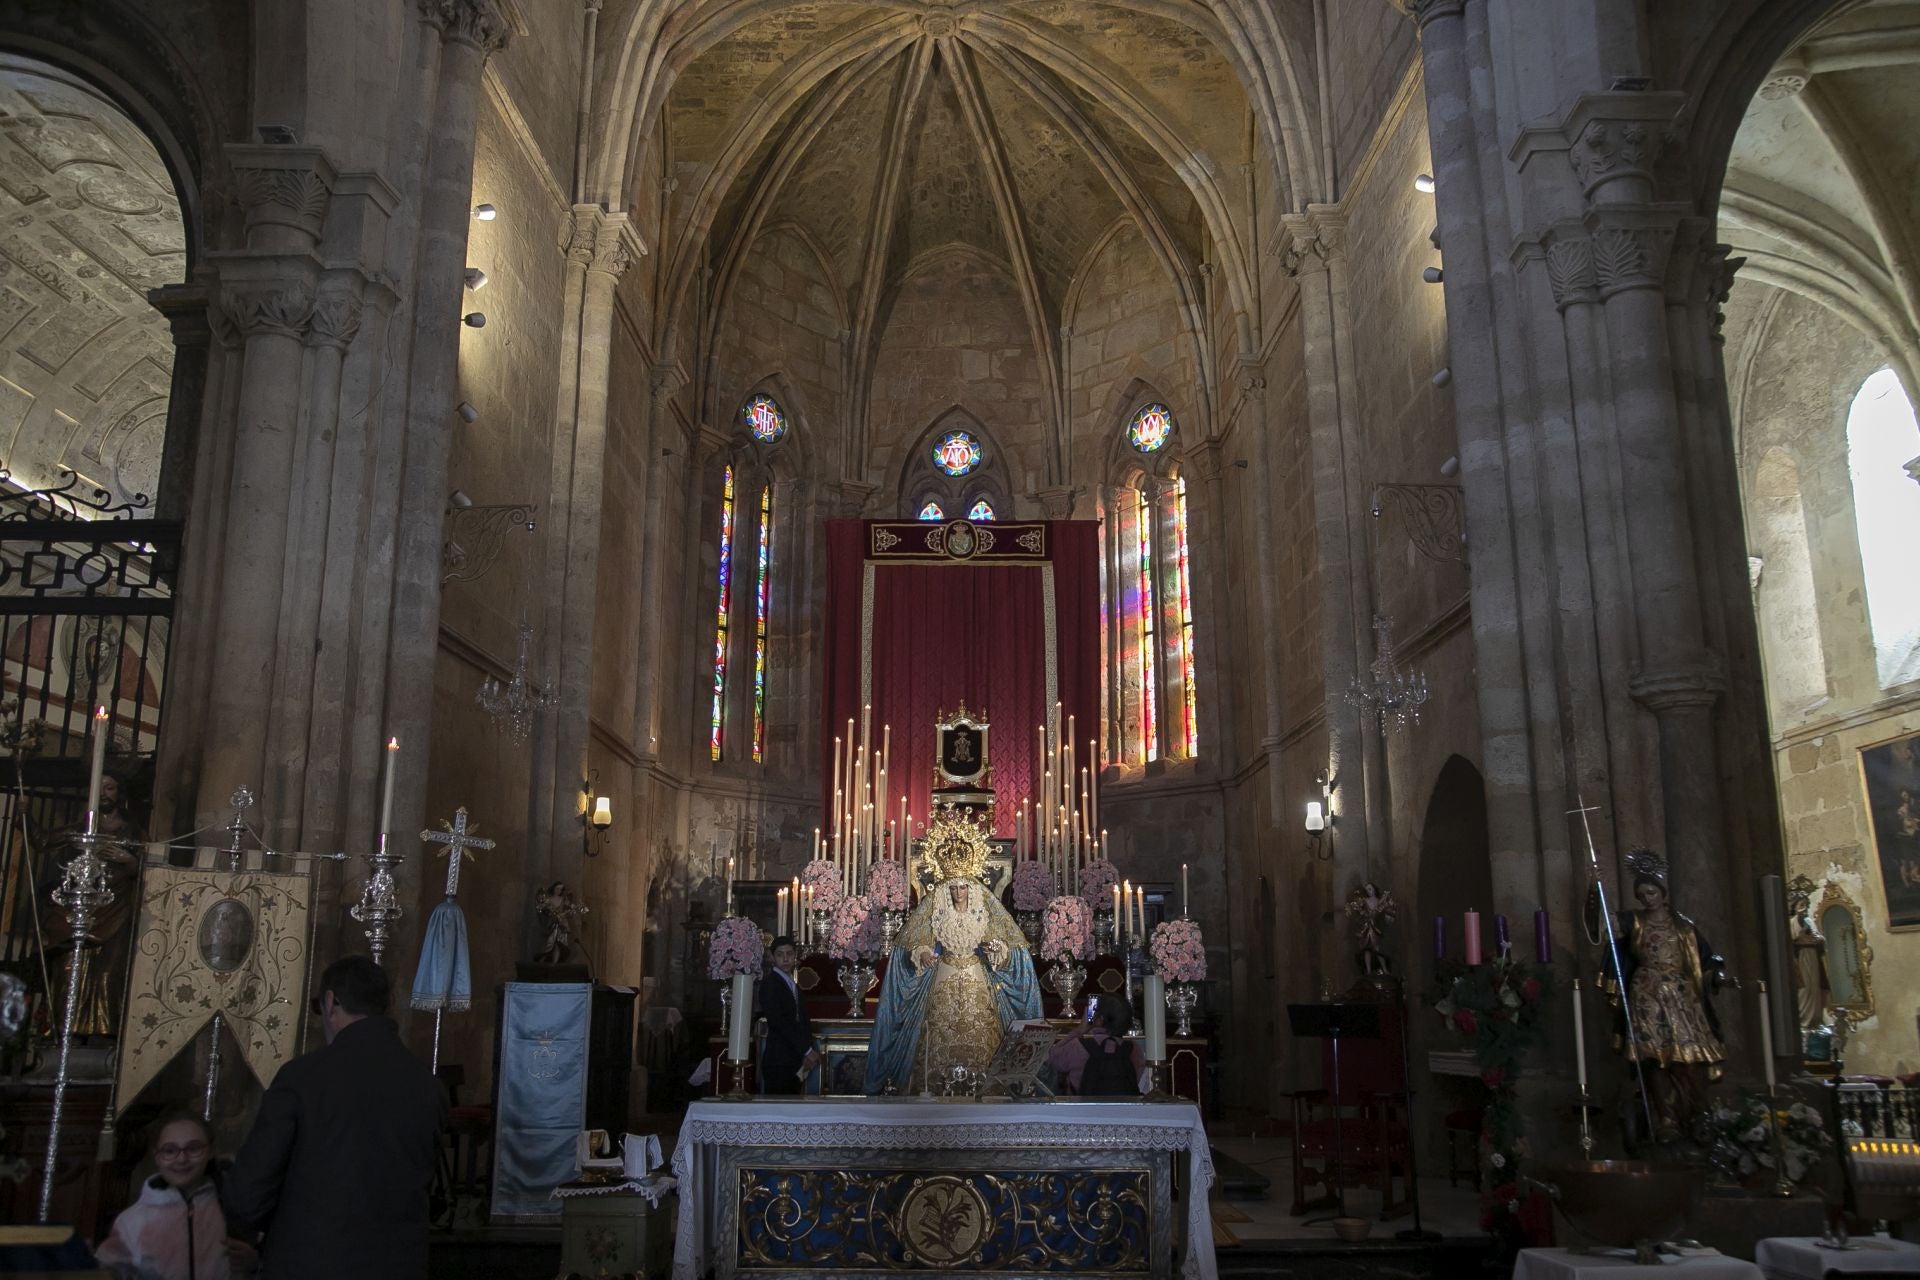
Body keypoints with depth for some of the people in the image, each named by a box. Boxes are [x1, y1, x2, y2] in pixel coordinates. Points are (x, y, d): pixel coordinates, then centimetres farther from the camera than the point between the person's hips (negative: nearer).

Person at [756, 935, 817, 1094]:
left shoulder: (794, 986, 20)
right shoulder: (769, 983, -6)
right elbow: (779, 1022, -15)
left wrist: (808, 1054, 1)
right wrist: (807, 1050, -13)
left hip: (796, 1063, 7)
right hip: (778, 1063, -7)